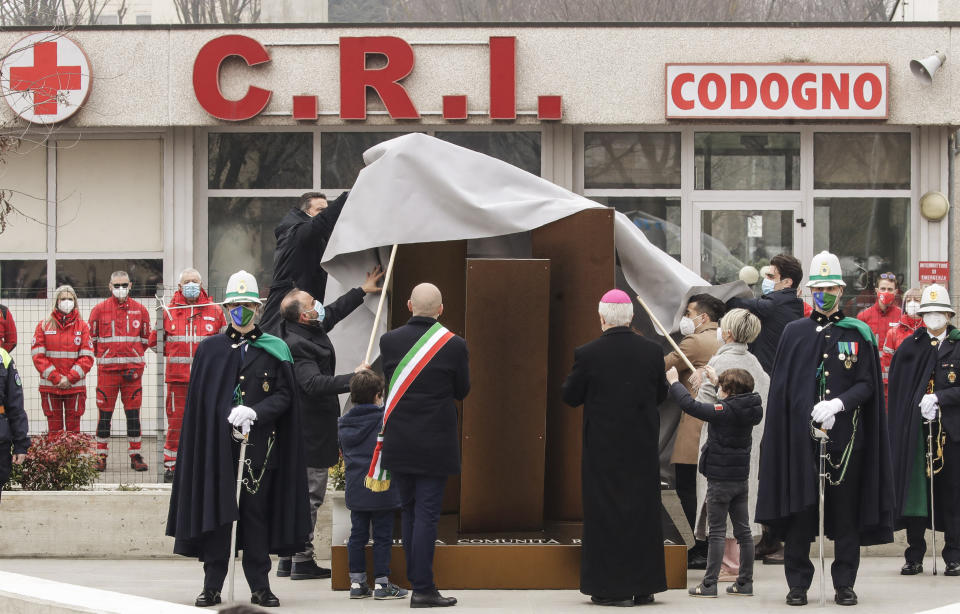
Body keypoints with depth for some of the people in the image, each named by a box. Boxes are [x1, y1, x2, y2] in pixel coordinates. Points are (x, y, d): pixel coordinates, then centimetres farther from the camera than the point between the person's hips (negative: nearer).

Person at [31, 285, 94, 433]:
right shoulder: (44, 325, 4)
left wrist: (70, 379, -11)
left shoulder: (82, 326, 5)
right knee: (54, 428, 2)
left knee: (74, 428, 2)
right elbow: (37, 355, -2)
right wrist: (56, 378, -11)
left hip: (76, 386, 0)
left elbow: (87, 357, 0)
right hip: (49, 386, 0)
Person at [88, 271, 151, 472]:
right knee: (105, 414, 0)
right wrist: (103, 355, 8)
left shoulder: (140, 310, 7)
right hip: (107, 369, -1)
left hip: (133, 370, 1)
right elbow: (92, 337, 9)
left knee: (133, 414, 3)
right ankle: (101, 457, 6)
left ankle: (135, 456, 8)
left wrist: (133, 356, 12)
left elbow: (145, 339, 17)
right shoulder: (99, 309, 2)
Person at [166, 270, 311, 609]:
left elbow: (284, 395, 2)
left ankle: (260, 586, 7)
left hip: (259, 447, 0)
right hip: (218, 447, 0)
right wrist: (231, 417, -10)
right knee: (217, 514, -1)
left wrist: (255, 413, -15)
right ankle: (212, 586, 3)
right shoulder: (210, 349, 7)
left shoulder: (274, 350, 6)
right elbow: (200, 400, 5)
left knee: (257, 514, 2)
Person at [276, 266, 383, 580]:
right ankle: (302, 560, -2)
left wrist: (362, 291, 36)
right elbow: (313, 384, -30)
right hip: (312, 432, -11)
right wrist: (352, 379, -30)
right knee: (310, 495, -5)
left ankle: (288, 558, 19)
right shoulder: (296, 346, -21)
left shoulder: (310, 331, 9)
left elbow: (334, 312, 28)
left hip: (307, 430, 11)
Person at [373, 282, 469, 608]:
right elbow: (462, 391, 1)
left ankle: (417, 581, 18)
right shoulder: (453, 345, -11)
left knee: (408, 512, 14)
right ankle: (423, 589, -2)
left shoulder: (389, 341, -4)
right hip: (435, 444, -3)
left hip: (398, 444, 3)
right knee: (426, 514, -1)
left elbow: (386, 384, 8)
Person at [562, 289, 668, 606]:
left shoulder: (588, 354, -13)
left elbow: (570, 397, -4)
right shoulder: (651, 351, -4)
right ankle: (644, 586, 16)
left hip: (603, 448, -3)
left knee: (606, 513, 4)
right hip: (643, 448, 3)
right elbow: (661, 394, 8)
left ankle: (612, 588, 4)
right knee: (643, 512, 11)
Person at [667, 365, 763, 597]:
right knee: (743, 530, 9)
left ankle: (709, 584, -3)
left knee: (717, 532, -4)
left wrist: (674, 382, -2)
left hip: (720, 480, -7)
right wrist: (716, 380, 33)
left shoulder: (724, 411, -19)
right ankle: (745, 582, 12)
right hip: (741, 479, 7)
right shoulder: (749, 409, 2)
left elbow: (690, 405, -16)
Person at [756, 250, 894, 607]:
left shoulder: (859, 334, 6)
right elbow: (781, 388, 8)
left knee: (846, 511, 2)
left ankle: (845, 584, 10)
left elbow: (867, 385, 2)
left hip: (846, 437, 0)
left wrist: (838, 403, -16)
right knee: (800, 511, 0)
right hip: (801, 437, 0)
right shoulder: (794, 333, 8)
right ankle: (798, 583, 8)